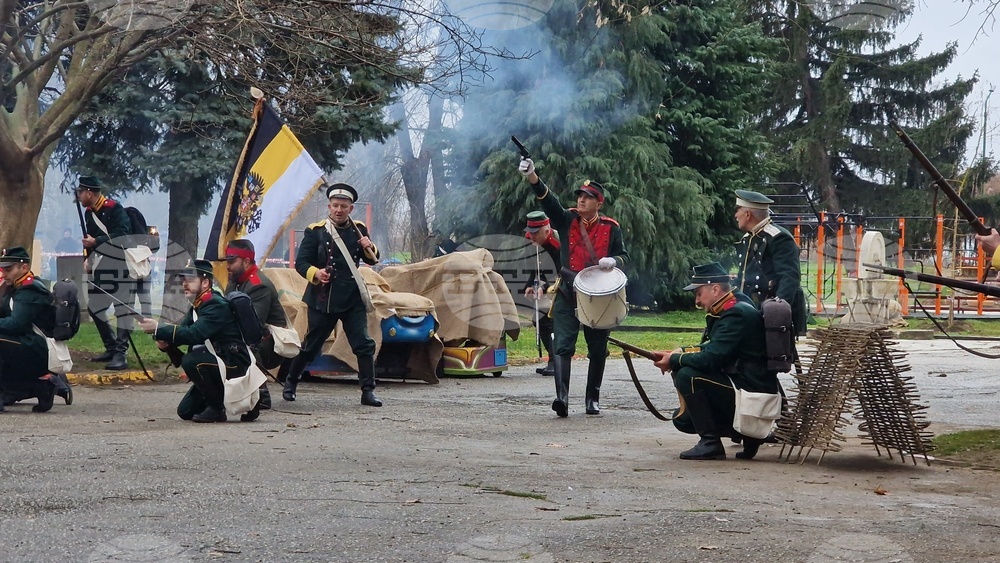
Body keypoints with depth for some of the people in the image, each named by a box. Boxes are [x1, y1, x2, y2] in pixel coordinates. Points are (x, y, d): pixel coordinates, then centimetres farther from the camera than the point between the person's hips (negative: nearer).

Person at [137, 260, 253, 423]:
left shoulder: (216, 305, -19)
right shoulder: (197, 306, 11)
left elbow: (194, 334, -32)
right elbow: (183, 330, 5)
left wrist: (158, 329, -30)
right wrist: (163, 340, -18)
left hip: (234, 365, -9)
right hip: (216, 364, 9)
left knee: (190, 361, -31)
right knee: (185, 412, 7)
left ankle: (217, 408, -15)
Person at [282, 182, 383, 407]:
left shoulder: (358, 229, 8)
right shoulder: (315, 231, -2)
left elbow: (372, 260, 15)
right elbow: (301, 262, -2)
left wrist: (369, 249, -7)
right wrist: (315, 273, -22)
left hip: (352, 297, 2)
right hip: (323, 297, -2)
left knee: (364, 344, -7)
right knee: (311, 345, 8)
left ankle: (368, 391, -2)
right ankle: (290, 382, 27)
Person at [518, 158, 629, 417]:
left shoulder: (611, 227, 4)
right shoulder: (567, 219, 2)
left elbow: (623, 256, 11)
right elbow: (548, 200, -13)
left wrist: (613, 262, -14)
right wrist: (532, 177, -30)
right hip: (567, 293, -1)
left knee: (598, 350, 8)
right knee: (562, 345, -15)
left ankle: (593, 399, 21)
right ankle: (562, 397, -24)